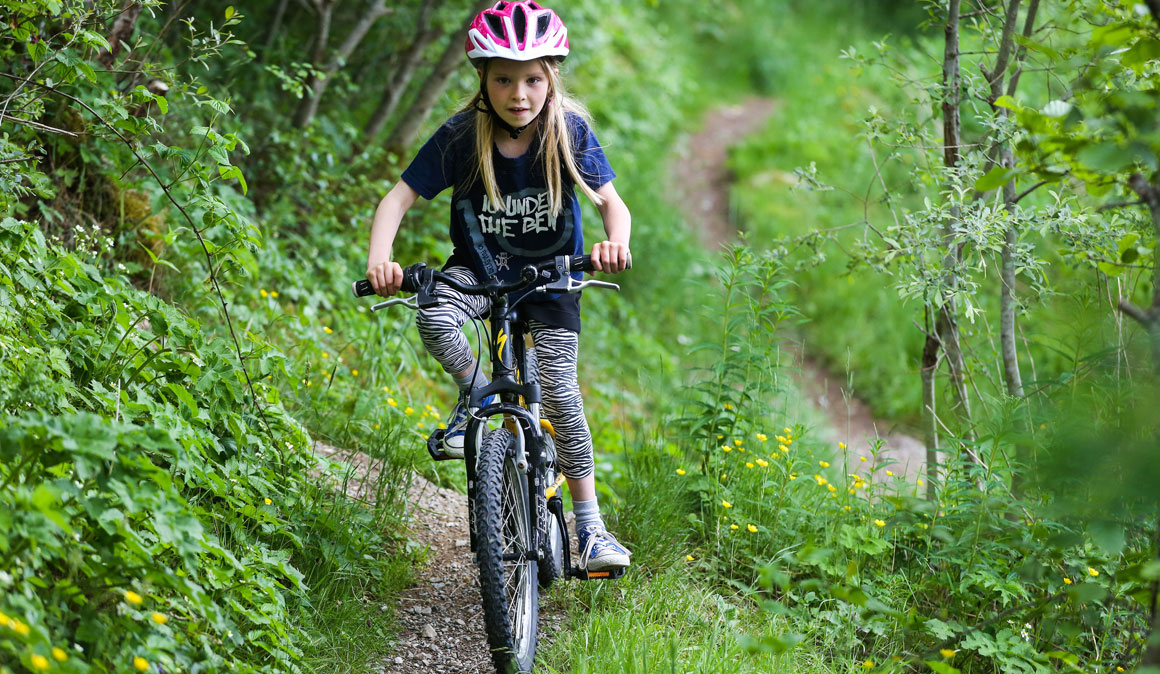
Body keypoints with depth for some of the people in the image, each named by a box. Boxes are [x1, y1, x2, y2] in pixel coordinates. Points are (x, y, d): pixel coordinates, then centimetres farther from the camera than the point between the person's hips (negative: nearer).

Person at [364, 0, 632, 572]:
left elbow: (612, 203, -16)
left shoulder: (570, 132, -17)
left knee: (559, 388, -14)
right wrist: (378, 259, -36)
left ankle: (589, 525, -4)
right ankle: (475, 394, 0)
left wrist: (615, 241, -39)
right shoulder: (461, 137, -19)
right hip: (479, 266, 1)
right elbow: (399, 198, -18)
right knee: (432, 318, -32)